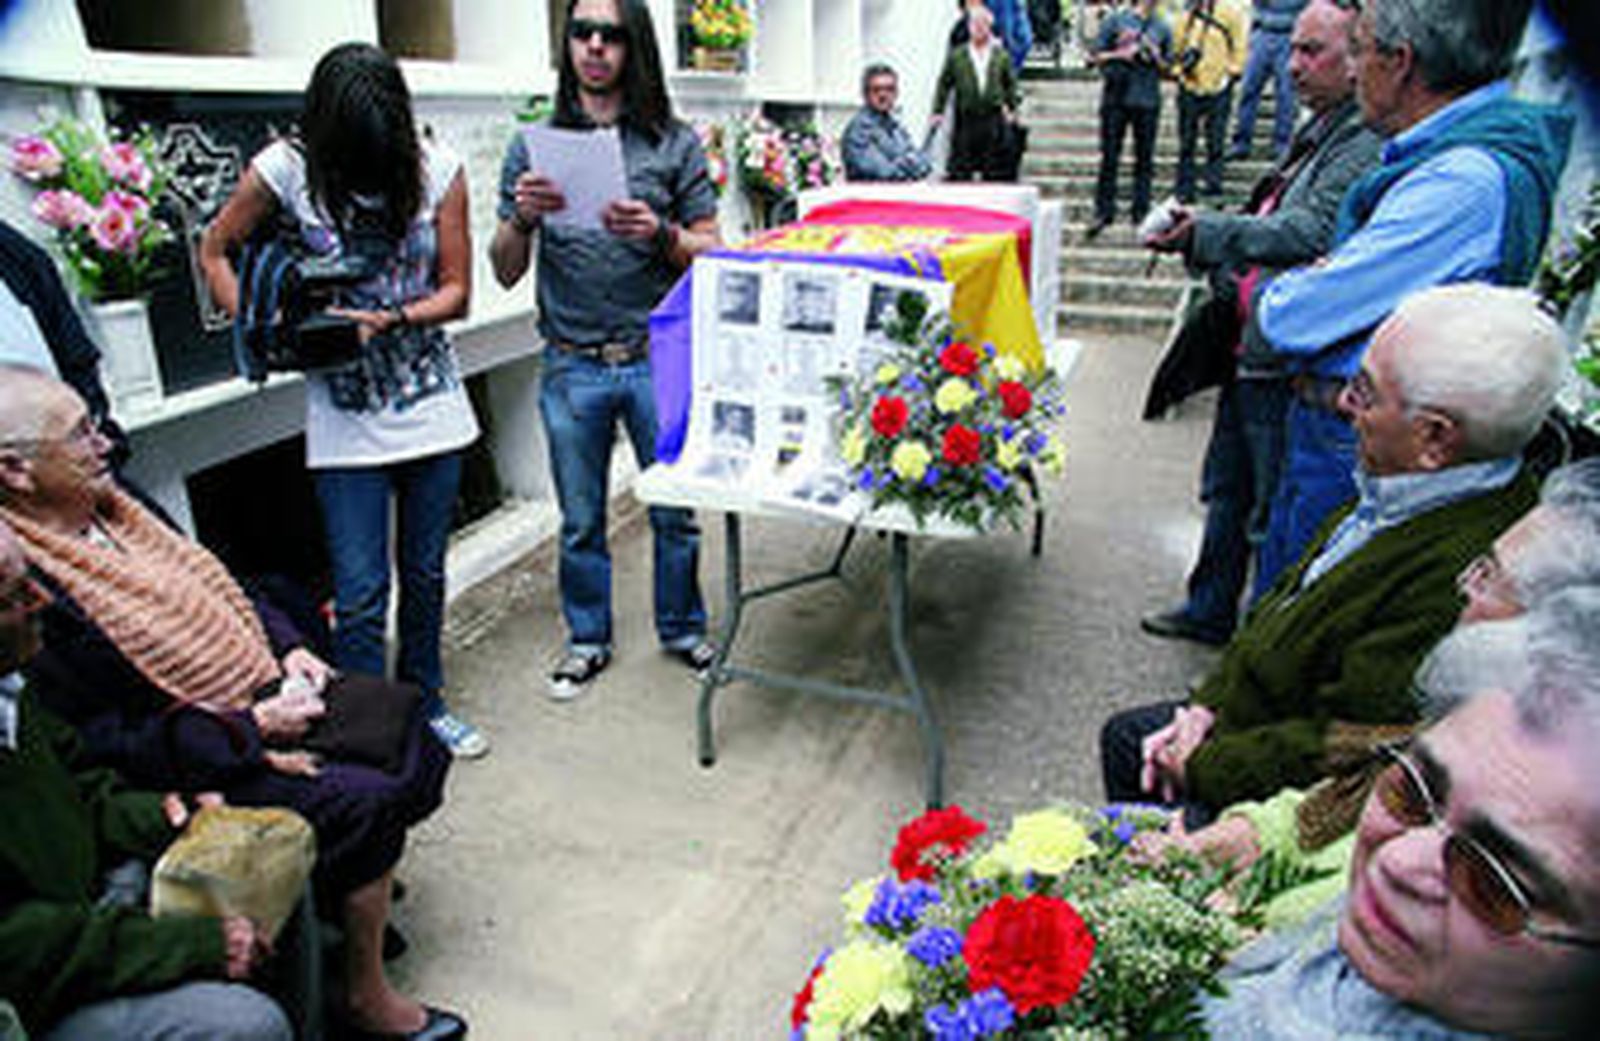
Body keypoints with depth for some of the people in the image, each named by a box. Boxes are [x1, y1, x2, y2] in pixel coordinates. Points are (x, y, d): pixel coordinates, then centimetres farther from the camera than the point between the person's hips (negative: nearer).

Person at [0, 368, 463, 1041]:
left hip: (263, 695, 9)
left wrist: (287, 646, 3)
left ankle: (359, 885, 27)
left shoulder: (111, 506, 5)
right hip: (195, 770, -9)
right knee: (365, 803, -21)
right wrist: (248, 731, -22)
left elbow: (215, 589, 18)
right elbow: (99, 747, -23)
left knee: (410, 736, 7)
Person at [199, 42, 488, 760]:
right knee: (360, 591, -1)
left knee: (425, 572, 15)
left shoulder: (437, 168, -6)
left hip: (432, 405, 2)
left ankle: (424, 706, 33)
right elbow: (214, 250, 5)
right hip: (344, 416, -2)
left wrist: (390, 320, -18)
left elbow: (457, 290, -2)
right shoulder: (286, 169, -9)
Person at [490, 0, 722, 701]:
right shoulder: (534, 146, 6)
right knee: (580, 520, 12)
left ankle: (682, 629, 30)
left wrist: (659, 233, -17)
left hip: (658, 359, -1)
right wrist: (521, 219, -14)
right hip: (571, 370, 1)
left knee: (675, 510, 9)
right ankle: (587, 639, 31)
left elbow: (711, 253, 2)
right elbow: (505, 273, 6)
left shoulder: (673, 144, 2)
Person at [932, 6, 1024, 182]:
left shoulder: (1001, 56, 6)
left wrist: (1012, 109, 6)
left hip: (994, 120, 1)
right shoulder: (956, 56, 3)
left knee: (994, 167, 5)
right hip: (965, 119, -1)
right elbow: (944, 84, 3)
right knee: (960, 167, -1)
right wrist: (938, 111, -2)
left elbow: (1010, 84, 12)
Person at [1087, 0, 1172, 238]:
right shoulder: (1115, 20, 6)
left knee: (1144, 159, 4)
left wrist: (1156, 56, -5)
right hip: (1116, 98, -2)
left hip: (1148, 101, 2)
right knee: (1109, 157, 1)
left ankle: (1141, 213, 11)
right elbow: (1095, 55, 3)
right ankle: (1104, 211, 8)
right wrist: (1120, 55, -11)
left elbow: (1168, 67, 14)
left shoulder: (1162, 28, 12)